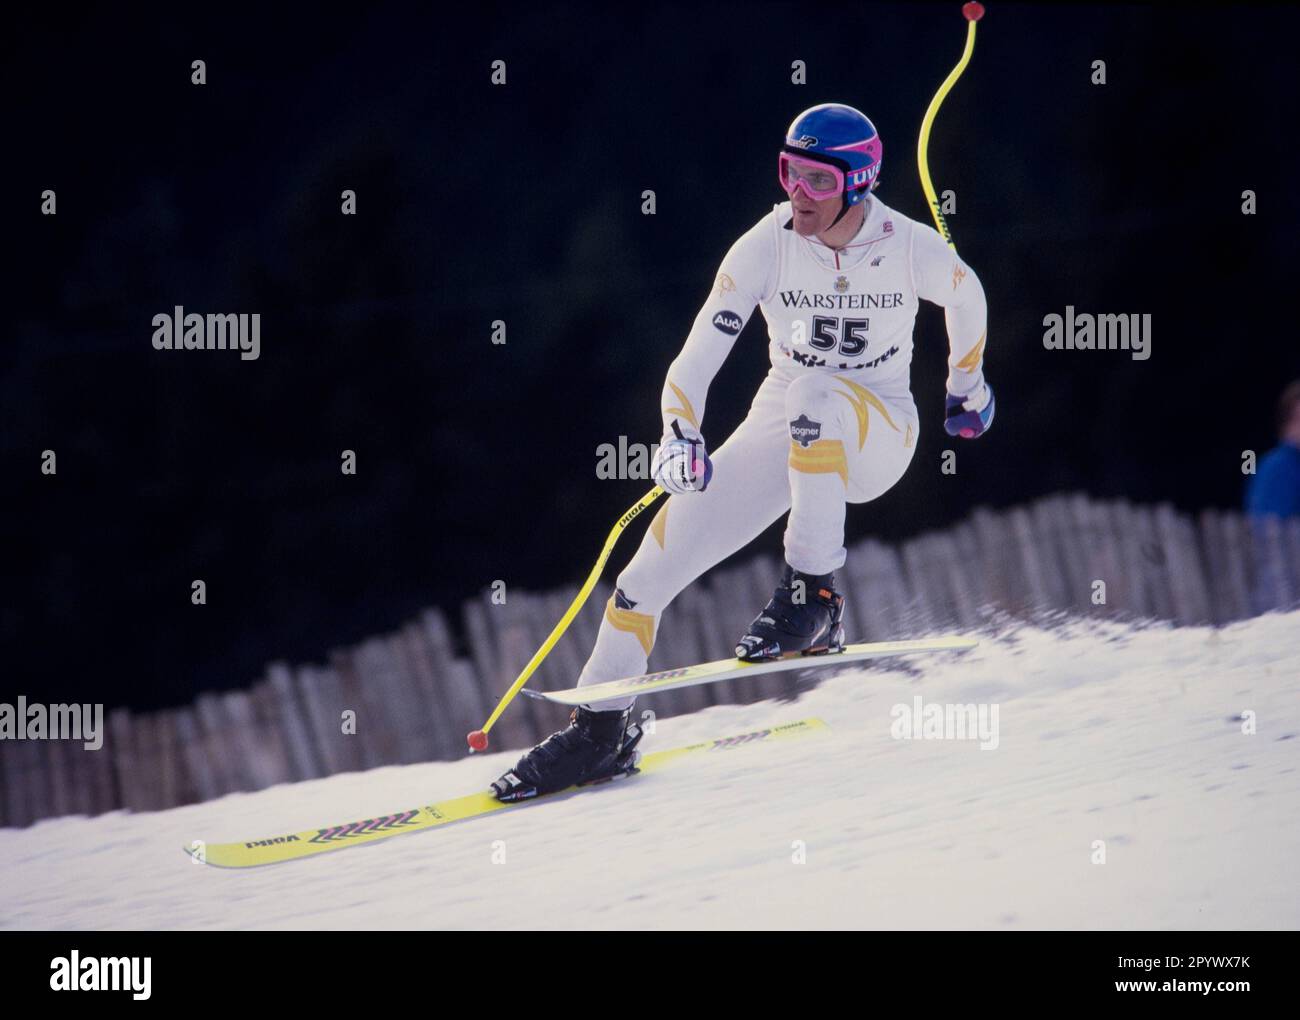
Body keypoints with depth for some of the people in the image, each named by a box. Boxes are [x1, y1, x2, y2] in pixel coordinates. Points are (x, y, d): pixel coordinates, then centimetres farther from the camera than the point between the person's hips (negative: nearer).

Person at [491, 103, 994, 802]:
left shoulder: (910, 248, -15)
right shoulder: (767, 246, -14)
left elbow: (966, 297, 8)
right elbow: (702, 349, -18)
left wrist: (967, 388, 22)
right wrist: (681, 435, -35)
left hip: (878, 432, -2)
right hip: (781, 432, 2)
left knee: (812, 394, -39)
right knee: (660, 554, -11)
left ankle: (812, 600, -30)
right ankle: (601, 730, 3)